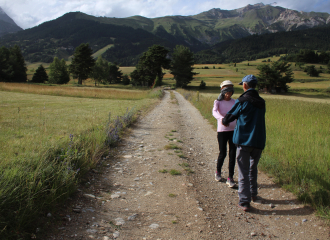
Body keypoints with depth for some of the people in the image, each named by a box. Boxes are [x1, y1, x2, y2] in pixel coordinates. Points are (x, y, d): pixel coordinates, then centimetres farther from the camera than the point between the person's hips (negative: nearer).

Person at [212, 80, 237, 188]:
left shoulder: (234, 102, 6)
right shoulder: (218, 102, -3)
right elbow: (214, 112, -23)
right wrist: (221, 118, -45)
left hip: (233, 130, 3)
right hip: (222, 131, -2)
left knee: (232, 154, -1)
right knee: (223, 153, 4)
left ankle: (230, 178, 6)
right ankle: (218, 172, 31)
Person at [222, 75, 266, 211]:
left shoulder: (242, 101, -9)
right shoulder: (261, 102, 10)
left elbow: (229, 117, -2)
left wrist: (224, 121, 23)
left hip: (244, 140, -5)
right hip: (259, 141, 6)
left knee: (243, 172, 0)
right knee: (253, 168, 23)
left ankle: (244, 202, -1)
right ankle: (253, 194, 35)